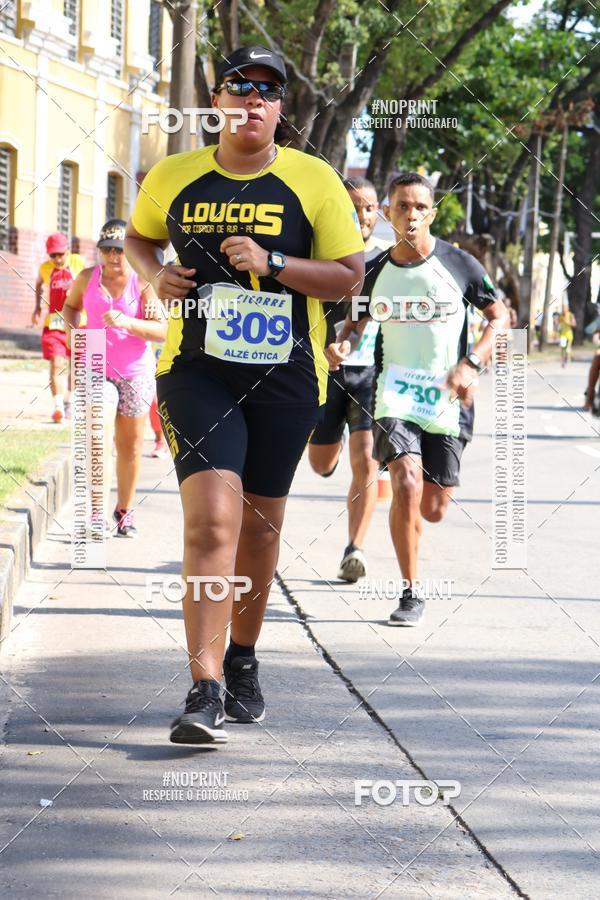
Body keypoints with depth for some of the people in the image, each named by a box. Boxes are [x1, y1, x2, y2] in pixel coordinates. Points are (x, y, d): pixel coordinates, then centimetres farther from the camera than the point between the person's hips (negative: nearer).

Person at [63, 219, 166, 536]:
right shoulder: (87, 279, 0)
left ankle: (125, 511, 25)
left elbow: (163, 331, -17)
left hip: (136, 372, 0)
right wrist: (72, 328, 0)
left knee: (130, 446, 9)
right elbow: (70, 305, 21)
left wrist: (127, 322, -32)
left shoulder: (143, 284, -10)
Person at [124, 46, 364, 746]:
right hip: (196, 369, -1)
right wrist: (156, 274, 1)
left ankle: (243, 660, 35)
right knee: (211, 519, -17)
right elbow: (138, 236, 23)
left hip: (285, 377, 1)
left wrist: (272, 263, -15)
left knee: (260, 523, 12)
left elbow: (349, 276, -1)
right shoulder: (172, 178, 4)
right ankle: (204, 691, -21)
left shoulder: (313, 181, 0)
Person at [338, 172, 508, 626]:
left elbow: (500, 316, 2)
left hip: (447, 398, 0)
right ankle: (411, 592, -9)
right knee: (406, 486, -22)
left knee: (433, 509, 2)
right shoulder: (375, 271, 2)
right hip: (396, 393, 0)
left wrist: (471, 364, -12)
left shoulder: (459, 264, -4)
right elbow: (355, 321, 18)